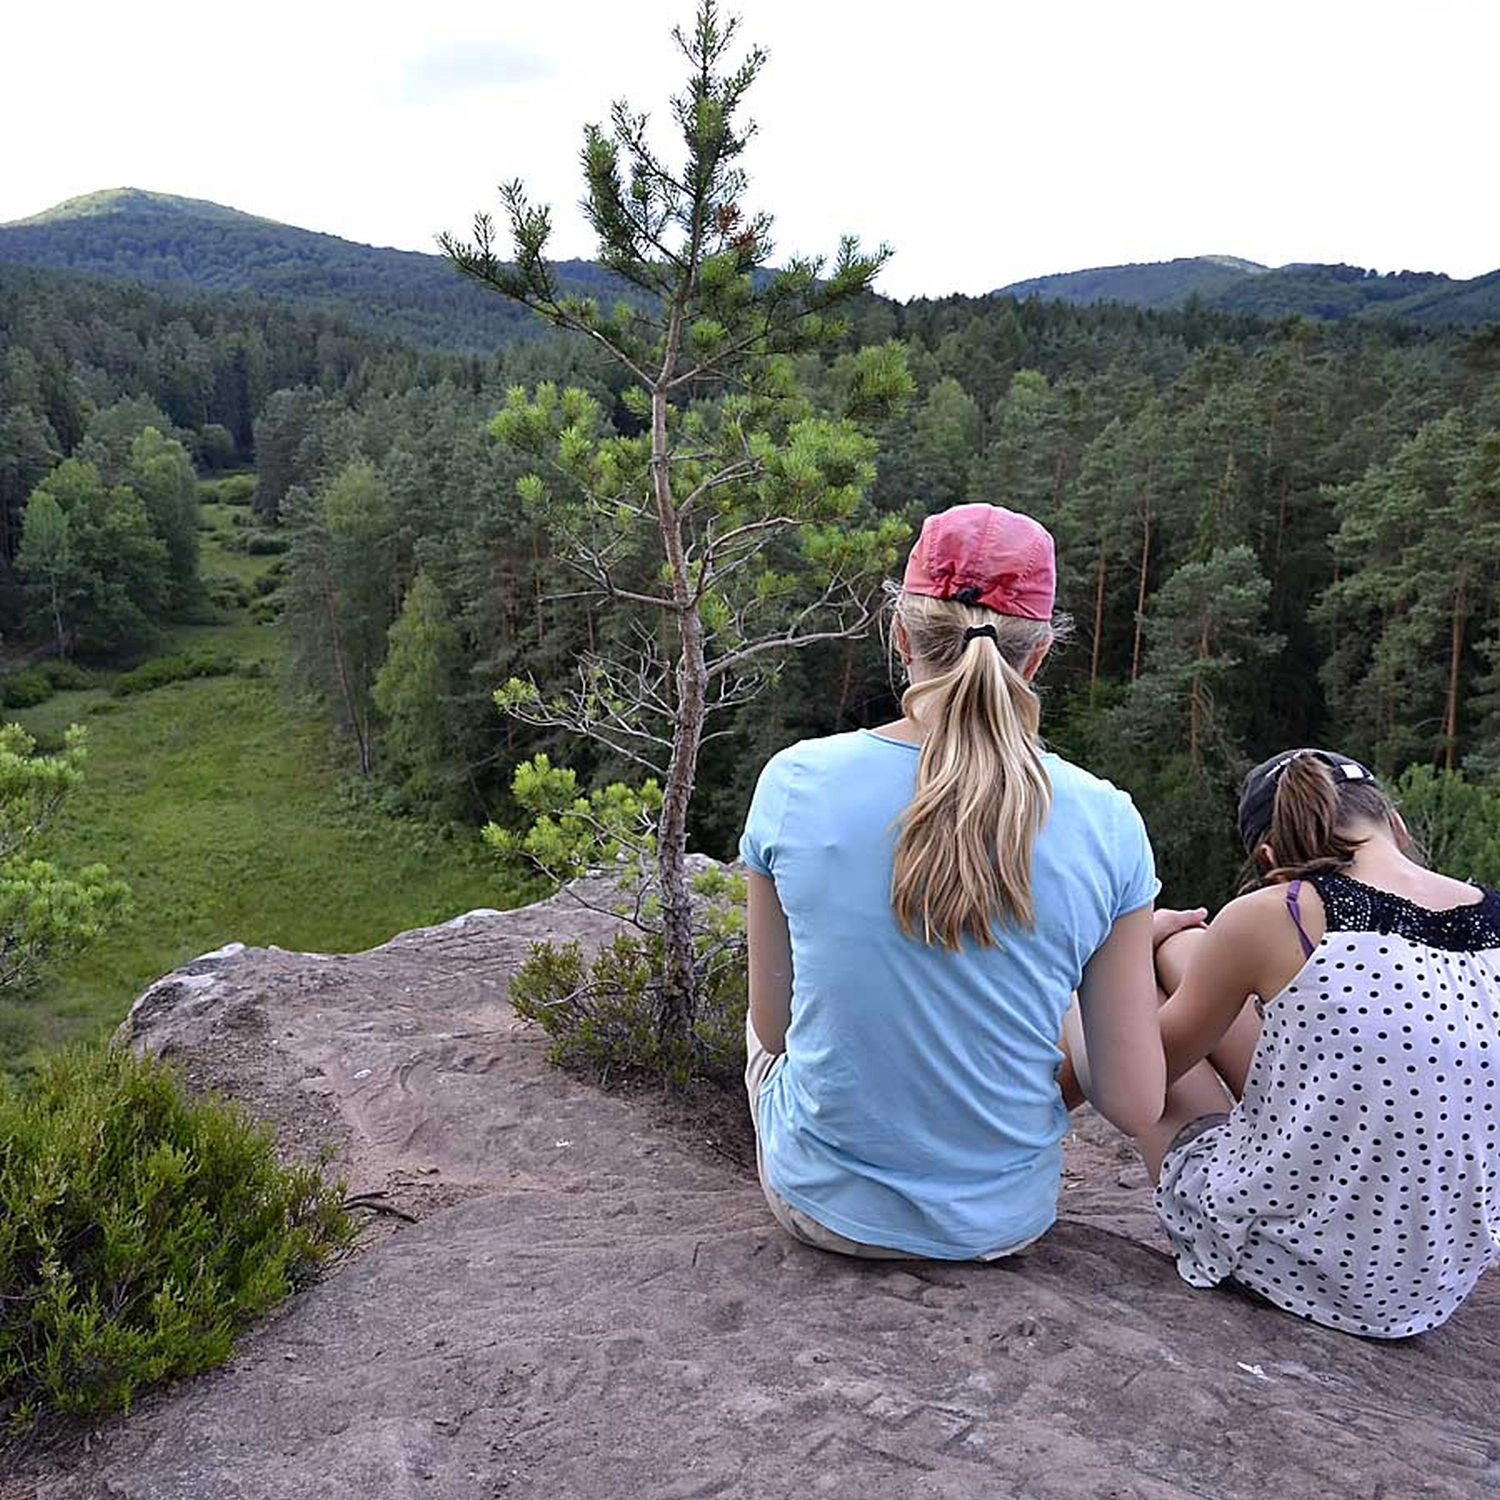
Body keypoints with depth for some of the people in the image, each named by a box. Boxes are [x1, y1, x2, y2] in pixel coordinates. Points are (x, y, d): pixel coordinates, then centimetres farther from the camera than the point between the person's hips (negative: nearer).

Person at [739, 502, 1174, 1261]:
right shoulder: (1106, 822, -17)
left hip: (824, 1205, -1)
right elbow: (1136, 1105, -12)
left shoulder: (794, 783, -17)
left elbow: (774, 1028, -5)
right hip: (1003, 1220, 1)